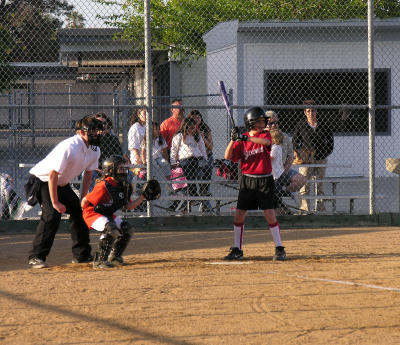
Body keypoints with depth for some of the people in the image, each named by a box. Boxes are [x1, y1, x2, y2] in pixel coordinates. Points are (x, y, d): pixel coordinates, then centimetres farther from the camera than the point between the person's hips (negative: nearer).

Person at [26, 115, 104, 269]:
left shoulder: (94, 150, -5)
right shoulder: (69, 147, -33)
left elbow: (88, 173, 10)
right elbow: (53, 175, -31)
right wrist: (55, 202, -27)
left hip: (62, 184, 9)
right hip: (42, 180, -9)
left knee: (79, 211, 7)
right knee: (52, 214, -23)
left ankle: (81, 254, 20)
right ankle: (36, 257, -21)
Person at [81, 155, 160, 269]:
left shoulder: (124, 186, 1)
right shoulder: (104, 186, -25)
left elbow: (129, 206, 7)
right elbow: (85, 201, -22)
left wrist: (143, 196, 0)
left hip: (109, 215, 9)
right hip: (92, 213, -9)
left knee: (128, 230, 3)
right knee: (112, 230, -32)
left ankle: (114, 257, 19)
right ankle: (99, 260, -24)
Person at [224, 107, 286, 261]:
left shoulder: (265, 134, 0)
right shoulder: (242, 140, 2)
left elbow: (266, 142, -25)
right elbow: (228, 156, -6)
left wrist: (246, 138, -34)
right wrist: (233, 139, -20)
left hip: (265, 180, -2)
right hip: (247, 180, 2)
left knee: (270, 214, -6)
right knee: (239, 214, 1)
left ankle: (279, 249, 3)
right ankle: (237, 250, 12)